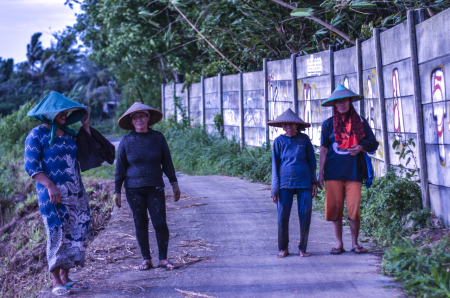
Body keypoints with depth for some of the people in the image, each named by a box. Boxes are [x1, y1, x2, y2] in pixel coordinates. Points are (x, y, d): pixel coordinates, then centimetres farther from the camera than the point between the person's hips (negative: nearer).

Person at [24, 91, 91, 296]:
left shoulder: (69, 133, 14)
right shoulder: (38, 134, -3)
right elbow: (31, 166, -10)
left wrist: (86, 127, 9)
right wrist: (50, 185, -21)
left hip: (75, 192, 6)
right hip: (53, 193, -6)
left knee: (76, 233, 5)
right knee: (57, 233, -5)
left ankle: (65, 276, 15)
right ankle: (56, 281, 3)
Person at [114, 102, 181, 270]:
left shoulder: (158, 138, 2)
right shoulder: (126, 141, 0)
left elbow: (167, 162, 9)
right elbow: (120, 168, 4)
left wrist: (174, 183, 8)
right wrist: (117, 191, 3)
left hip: (155, 188, 0)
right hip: (134, 189, 0)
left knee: (160, 224, -5)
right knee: (140, 224, 4)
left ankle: (163, 259, 7)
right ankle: (146, 260, 14)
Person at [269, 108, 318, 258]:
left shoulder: (304, 139, 7)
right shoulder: (279, 141, 6)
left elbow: (312, 161, 14)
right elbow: (275, 165, 7)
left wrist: (314, 182, 8)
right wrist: (275, 189, 2)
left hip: (304, 181, 1)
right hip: (285, 182, 0)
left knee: (305, 216, -2)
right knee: (282, 216, -4)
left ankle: (302, 248, 12)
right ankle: (283, 248, 12)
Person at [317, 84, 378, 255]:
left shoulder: (360, 122, 7)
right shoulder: (328, 124, 7)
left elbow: (373, 145, 9)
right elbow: (324, 150, 7)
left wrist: (361, 148, -12)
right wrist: (320, 173, 3)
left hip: (353, 172, 0)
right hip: (333, 173, 0)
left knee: (354, 209, -3)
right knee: (335, 208, 2)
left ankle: (355, 243, 12)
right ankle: (339, 244, 13)